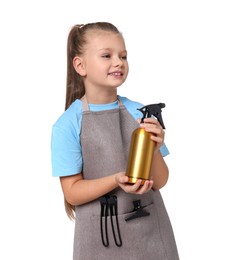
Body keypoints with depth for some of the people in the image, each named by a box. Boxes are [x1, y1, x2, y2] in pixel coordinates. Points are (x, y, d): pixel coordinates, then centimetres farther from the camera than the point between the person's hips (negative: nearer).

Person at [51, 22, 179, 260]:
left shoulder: (140, 113, -3)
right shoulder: (67, 125, -11)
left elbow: (159, 182, 0)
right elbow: (72, 192, -9)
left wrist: (154, 151, -18)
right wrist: (116, 180, -23)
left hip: (150, 229, 3)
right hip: (101, 236, -2)